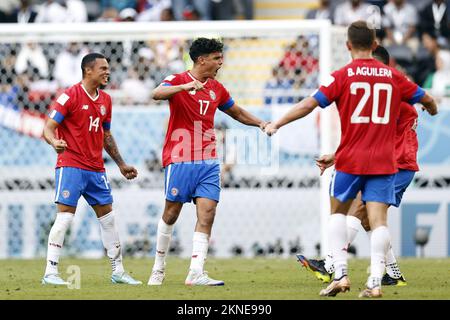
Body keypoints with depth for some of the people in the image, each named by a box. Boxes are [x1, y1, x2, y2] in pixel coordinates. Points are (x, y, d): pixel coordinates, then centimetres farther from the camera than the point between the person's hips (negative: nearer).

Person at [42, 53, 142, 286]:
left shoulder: (105, 100, 12)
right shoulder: (70, 96, -9)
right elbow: (48, 128, -12)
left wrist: (121, 164, 24)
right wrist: (54, 142, -34)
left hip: (96, 169, 7)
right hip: (71, 166, -7)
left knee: (108, 218, 8)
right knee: (65, 217, -12)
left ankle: (118, 272, 16)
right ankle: (50, 273, -9)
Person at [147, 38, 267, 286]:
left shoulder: (216, 88, 14)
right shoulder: (178, 80, -5)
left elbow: (236, 112, 29)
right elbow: (157, 94, -26)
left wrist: (259, 123, 13)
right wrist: (185, 87, -41)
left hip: (208, 162, 5)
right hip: (180, 160, -5)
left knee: (207, 214, -8)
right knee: (171, 214, 2)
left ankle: (196, 273, -14)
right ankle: (158, 268, 18)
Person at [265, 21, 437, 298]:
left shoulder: (342, 76, -4)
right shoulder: (393, 76, 6)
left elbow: (309, 104, -11)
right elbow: (426, 100, 17)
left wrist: (277, 124, -4)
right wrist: (433, 110, 41)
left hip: (351, 159, -1)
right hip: (384, 161, 1)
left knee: (338, 212, 16)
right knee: (378, 219, -2)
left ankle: (341, 274, 3)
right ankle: (376, 282, -13)